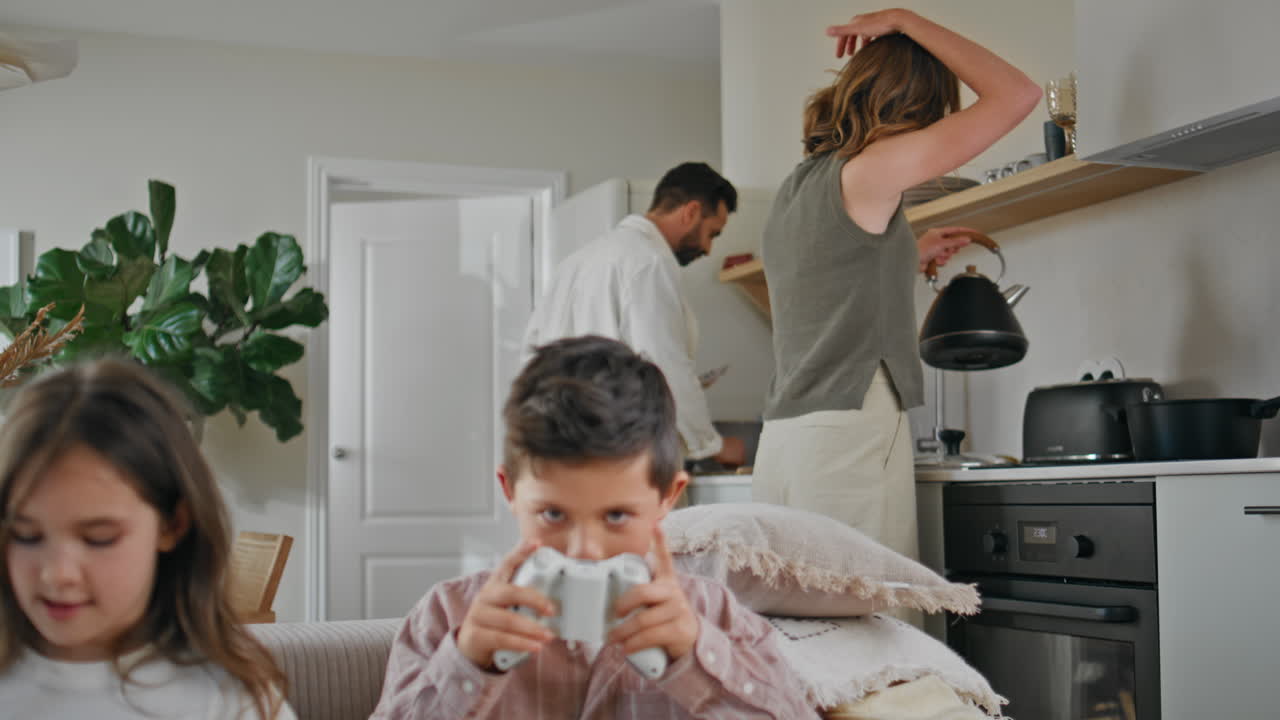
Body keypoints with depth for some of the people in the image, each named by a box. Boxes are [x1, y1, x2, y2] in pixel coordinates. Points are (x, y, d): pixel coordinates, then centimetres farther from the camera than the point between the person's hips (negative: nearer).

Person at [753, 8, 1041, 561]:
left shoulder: (793, 191, 17)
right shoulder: (867, 173, -8)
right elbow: (1018, 95, -7)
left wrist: (910, 255, 31)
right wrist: (905, 23, 0)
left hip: (782, 440, 8)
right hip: (848, 438, -8)